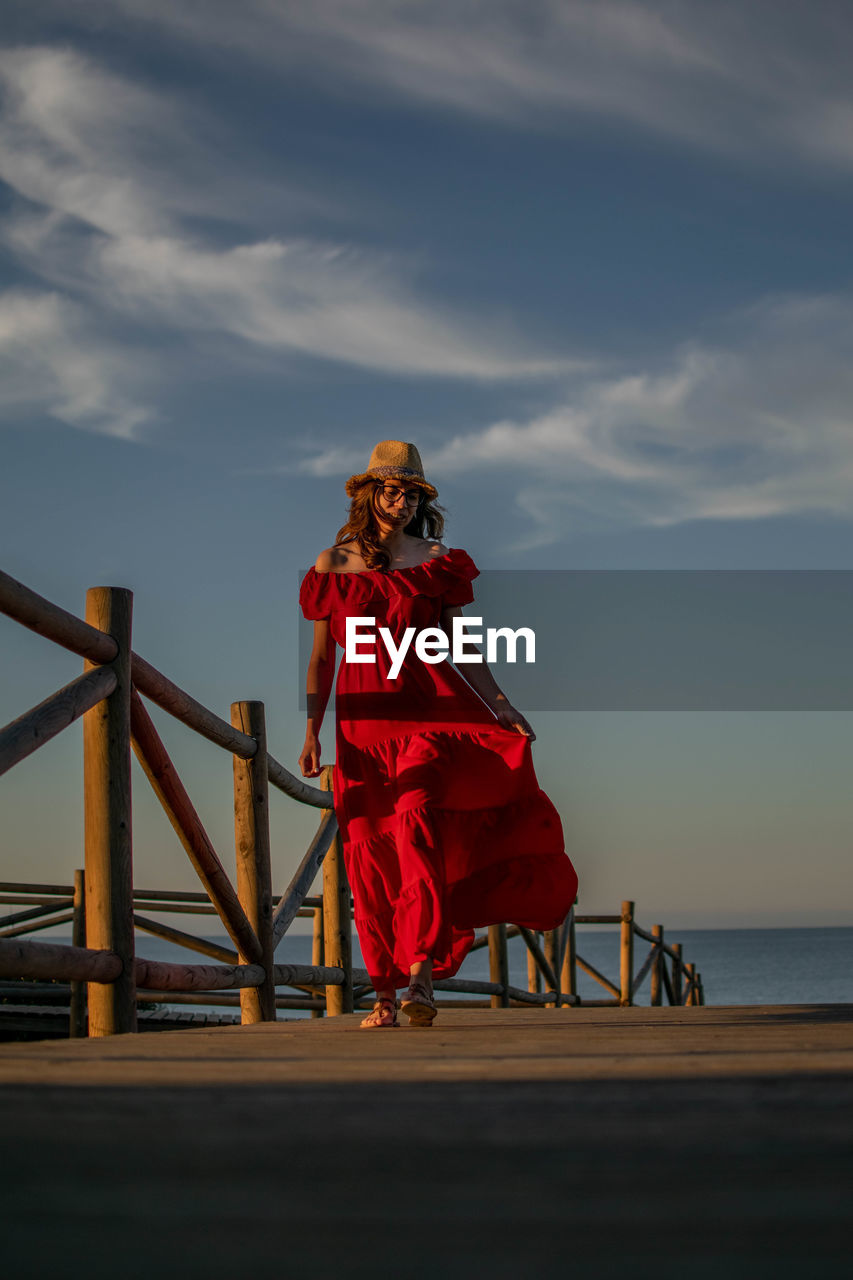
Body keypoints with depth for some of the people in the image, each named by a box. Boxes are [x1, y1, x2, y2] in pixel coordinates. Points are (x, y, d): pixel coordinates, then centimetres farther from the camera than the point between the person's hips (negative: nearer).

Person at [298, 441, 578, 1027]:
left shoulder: (435, 561, 11)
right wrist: (312, 730, 4)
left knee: (417, 813, -25)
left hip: (428, 706, -1)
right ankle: (385, 994, 6)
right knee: (369, 851, -2)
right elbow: (321, 657, 12)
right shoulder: (332, 564, 11)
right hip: (363, 719, 1)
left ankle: (422, 969, -31)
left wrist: (502, 705, -2)